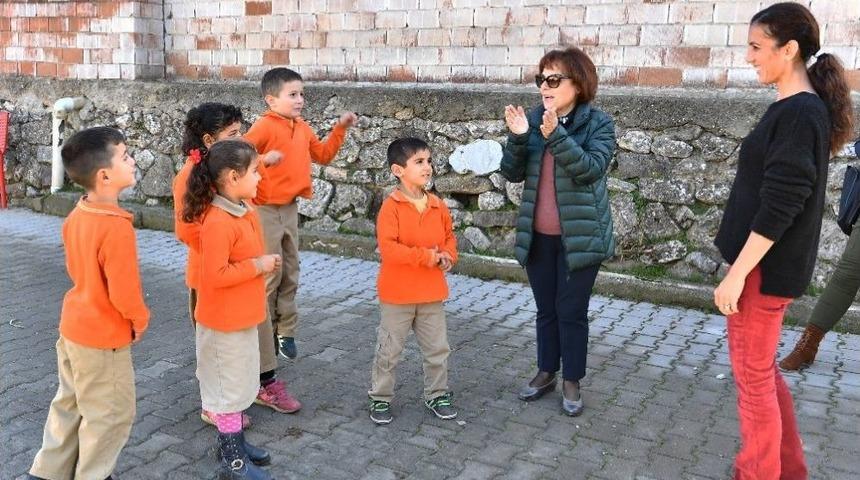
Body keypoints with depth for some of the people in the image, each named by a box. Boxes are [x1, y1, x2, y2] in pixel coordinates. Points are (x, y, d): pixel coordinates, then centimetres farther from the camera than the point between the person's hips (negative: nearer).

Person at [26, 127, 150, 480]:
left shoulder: (77, 216, -1)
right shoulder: (117, 227, -28)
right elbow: (124, 293, -26)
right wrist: (140, 320, -7)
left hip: (74, 325, 9)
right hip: (104, 336, -9)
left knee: (71, 403, 24)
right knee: (110, 414, 10)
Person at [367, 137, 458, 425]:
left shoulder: (438, 205, 2)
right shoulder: (391, 206, -15)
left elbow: (449, 236, 13)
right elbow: (388, 248, -22)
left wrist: (448, 256, -8)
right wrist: (426, 256, -24)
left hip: (431, 292, 5)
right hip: (397, 293, -5)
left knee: (438, 349, 14)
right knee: (389, 350, 9)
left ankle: (436, 395, 32)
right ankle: (380, 398, 26)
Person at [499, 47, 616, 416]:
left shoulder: (598, 123, -8)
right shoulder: (534, 120, 2)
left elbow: (591, 169, -24)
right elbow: (512, 174, -2)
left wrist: (557, 136, -35)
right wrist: (518, 137, -20)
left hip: (580, 236, -4)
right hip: (538, 236, 4)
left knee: (572, 311, 5)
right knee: (546, 309, 16)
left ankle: (572, 382, 22)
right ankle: (546, 372, 32)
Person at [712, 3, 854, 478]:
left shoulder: (800, 114, -19)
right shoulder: (798, 109, 10)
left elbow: (777, 208, -23)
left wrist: (737, 273, -20)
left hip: (765, 266, -9)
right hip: (767, 262, 9)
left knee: (752, 375, 4)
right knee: (761, 368, 20)